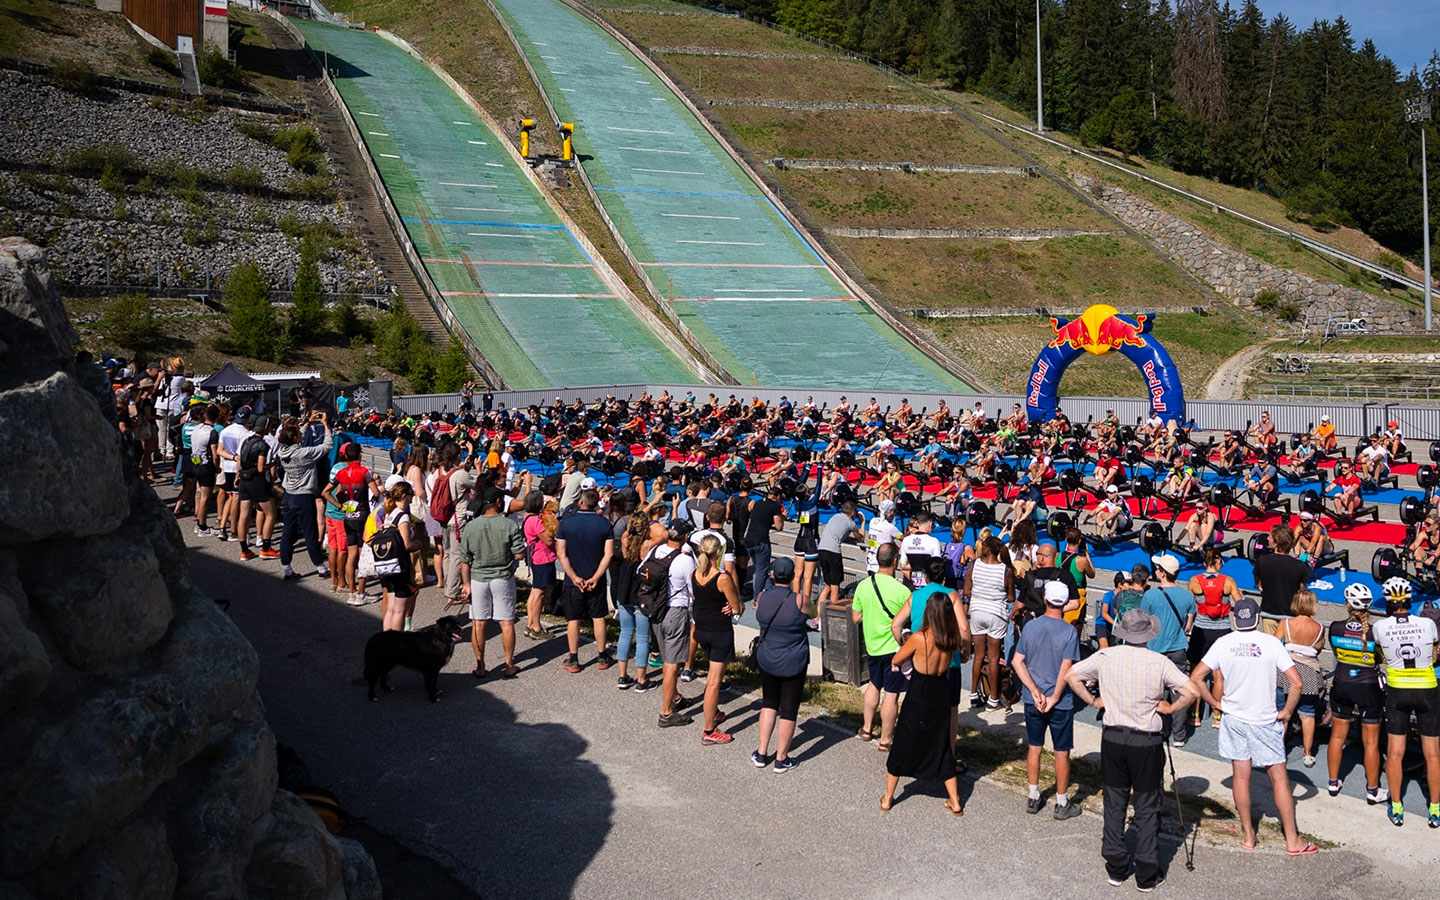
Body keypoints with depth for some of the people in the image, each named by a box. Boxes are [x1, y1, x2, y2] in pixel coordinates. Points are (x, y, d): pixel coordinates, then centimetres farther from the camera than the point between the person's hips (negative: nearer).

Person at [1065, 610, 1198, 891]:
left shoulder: (1106, 657, -4)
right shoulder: (1159, 662, -12)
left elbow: (1071, 675, 0)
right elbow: (1190, 691, -17)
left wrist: (1092, 700, 9)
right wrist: (1170, 708, -2)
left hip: (1113, 738, 2)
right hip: (1147, 742, -2)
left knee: (1114, 804, 13)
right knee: (1147, 809, 8)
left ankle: (1116, 868, 21)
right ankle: (1147, 875, 14)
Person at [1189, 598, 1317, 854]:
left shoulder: (1223, 643, -6)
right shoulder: (1271, 643, -11)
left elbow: (1195, 678, -7)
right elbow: (1296, 683, -15)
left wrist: (1216, 703, 3)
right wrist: (1286, 712, -3)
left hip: (1233, 718, 2)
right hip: (1265, 721, -2)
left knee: (1240, 774, 12)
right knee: (1279, 778, 7)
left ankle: (1248, 835, 20)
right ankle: (1292, 840, 13)